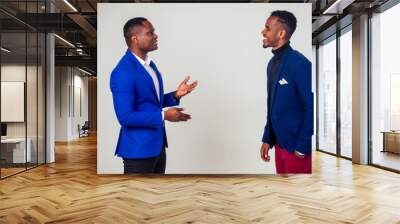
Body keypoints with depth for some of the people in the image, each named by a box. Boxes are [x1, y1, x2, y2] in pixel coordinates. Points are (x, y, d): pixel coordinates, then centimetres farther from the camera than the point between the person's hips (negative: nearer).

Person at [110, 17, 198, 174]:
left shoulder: (150, 64, 8)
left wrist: (175, 95, 0)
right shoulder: (123, 72, -20)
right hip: (138, 148, -8)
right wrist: (164, 116, -21)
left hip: (157, 145, 8)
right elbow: (125, 117, -22)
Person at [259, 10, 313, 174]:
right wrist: (267, 139, 11)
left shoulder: (299, 63, -18)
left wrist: (302, 147, -15)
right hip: (280, 143, 8)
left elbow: (311, 108, -18)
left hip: (296, 146, -7)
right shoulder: (272, 63, 6)